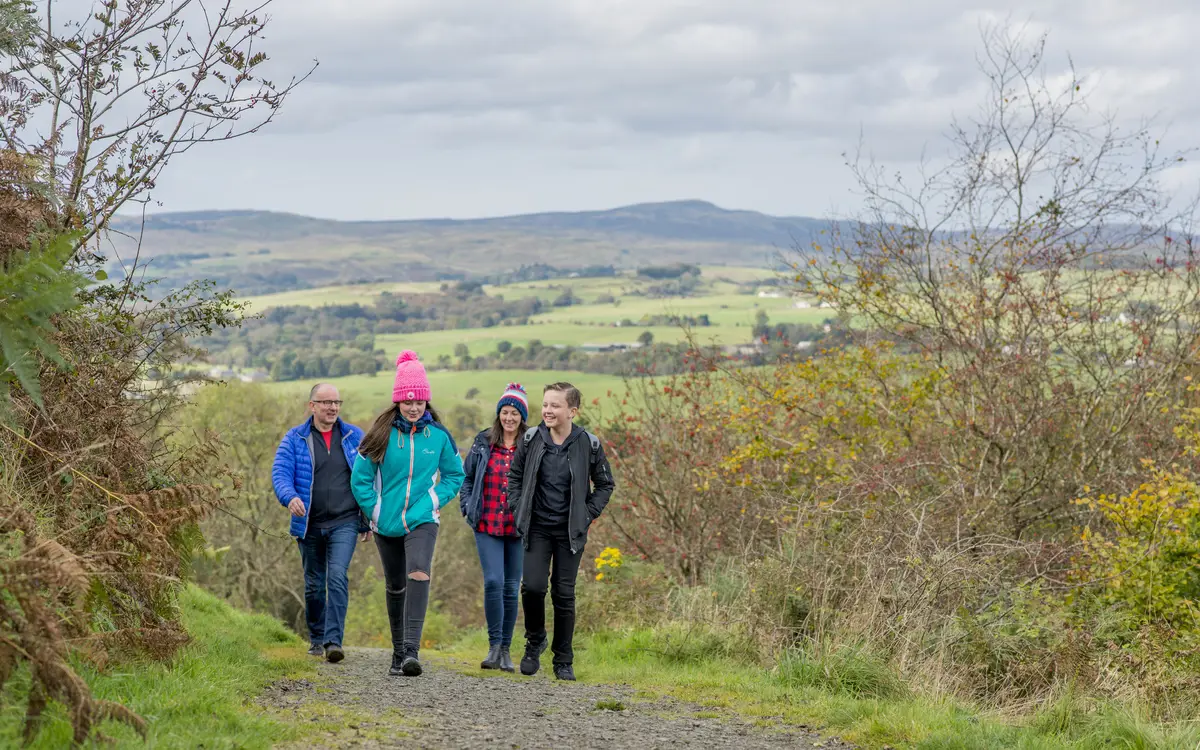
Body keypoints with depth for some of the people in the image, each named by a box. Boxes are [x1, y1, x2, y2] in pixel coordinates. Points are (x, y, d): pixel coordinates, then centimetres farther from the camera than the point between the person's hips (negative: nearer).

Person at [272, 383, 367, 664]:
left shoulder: (354, 437, 6)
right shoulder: (295, 439, 2)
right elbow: (280, 473, -7)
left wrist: (368, 519, 9)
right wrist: (290, 497, -28)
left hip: (344, 523, -1)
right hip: (310, 525, 1)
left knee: (338, 577, -18)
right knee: (314, 585, 12)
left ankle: (333, 640, -20)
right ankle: (317, 638, 27)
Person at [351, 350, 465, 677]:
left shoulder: (439, 435, -2)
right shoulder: (381, 434, -4)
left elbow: (455, 475, 11)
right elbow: (360, 478, 2)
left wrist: (436, 501, -1)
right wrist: (374, 511, -3)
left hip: (422, 522, -1)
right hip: (386, 525, 2)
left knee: (418, 575, -24)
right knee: (395, 587, 13)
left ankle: (411, 650, -30)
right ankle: (398, 653, 27)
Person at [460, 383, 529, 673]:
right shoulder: (483, 443, 6)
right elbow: (466, 477, 16)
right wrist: (468, 507, 5)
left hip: (518, 529, 0)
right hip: (487, 526, 0)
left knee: (511, 588, 4)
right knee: (493, 582, -14)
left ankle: (505, 650, 14)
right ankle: (494, 646, -5)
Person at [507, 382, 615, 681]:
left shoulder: (588, 444, -5)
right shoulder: (531, 439, -2)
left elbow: (605, 485, 7)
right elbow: (514, 475, 12)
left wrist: (587, 516, -2)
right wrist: (518, 511, 2)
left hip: (570, 531, -1)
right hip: (537, 528, 1)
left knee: (564, 594, 1)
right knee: (533, 586, -13)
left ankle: (564, 661, 13)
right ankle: (535, 640, 14)